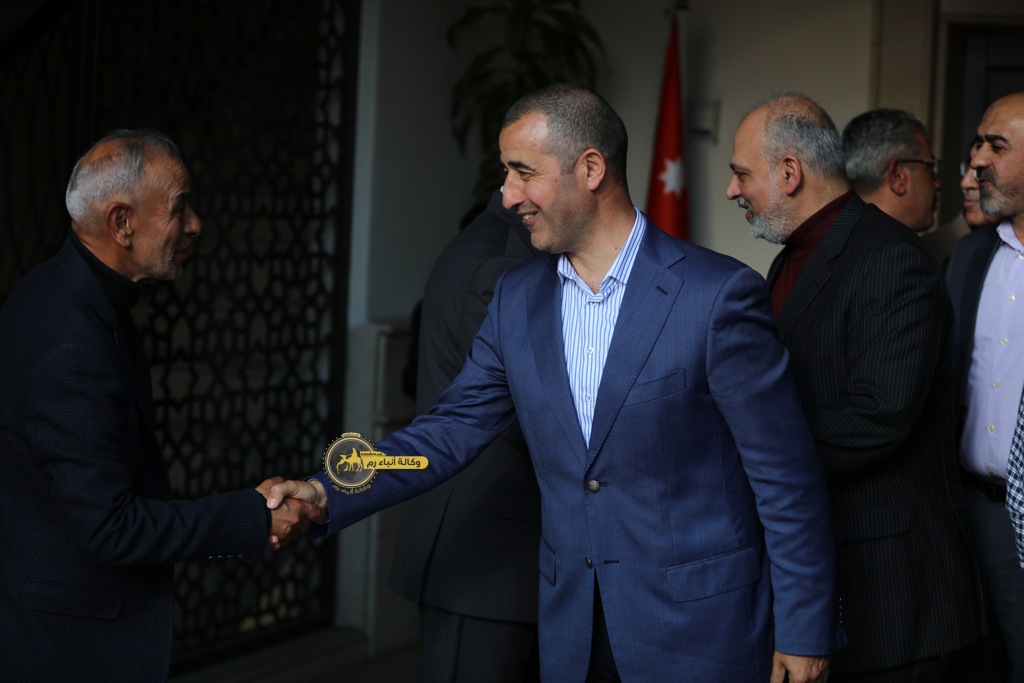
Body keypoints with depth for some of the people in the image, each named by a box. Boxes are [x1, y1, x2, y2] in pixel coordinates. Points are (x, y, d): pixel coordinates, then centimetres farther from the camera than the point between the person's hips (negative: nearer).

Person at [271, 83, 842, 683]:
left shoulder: (717, 294, -14)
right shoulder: (519, 297, 5)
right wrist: (329, 496, -7)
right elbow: (452, 430, 7)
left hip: (699, 632, -5)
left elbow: (787, 477, -10)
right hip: (572, 632, 5)